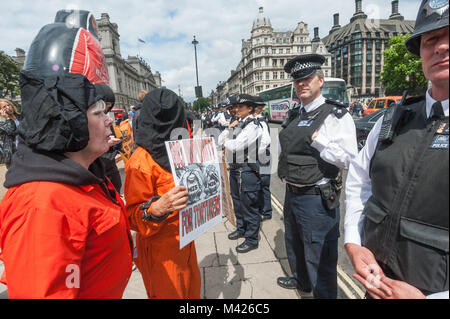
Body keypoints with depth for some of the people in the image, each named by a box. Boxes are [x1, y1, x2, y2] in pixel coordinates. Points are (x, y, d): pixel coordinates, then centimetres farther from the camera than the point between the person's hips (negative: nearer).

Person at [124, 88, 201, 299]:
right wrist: (158, 207, -39)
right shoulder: (141, 162, -22)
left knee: (192, 288, 24)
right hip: (160, 251, -7)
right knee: (169, 293, 14)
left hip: (185, 241, 8)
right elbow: (133, 217, -21)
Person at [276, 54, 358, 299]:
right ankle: (301, 281, 53)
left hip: (317, 198, -8)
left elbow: (349, 159, -23)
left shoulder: (336, 115, -14)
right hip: (291, 193, 9)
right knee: (294, 244, 27)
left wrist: (317, 139, -24)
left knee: (319, 257, 4)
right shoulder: (295, 115, 9)